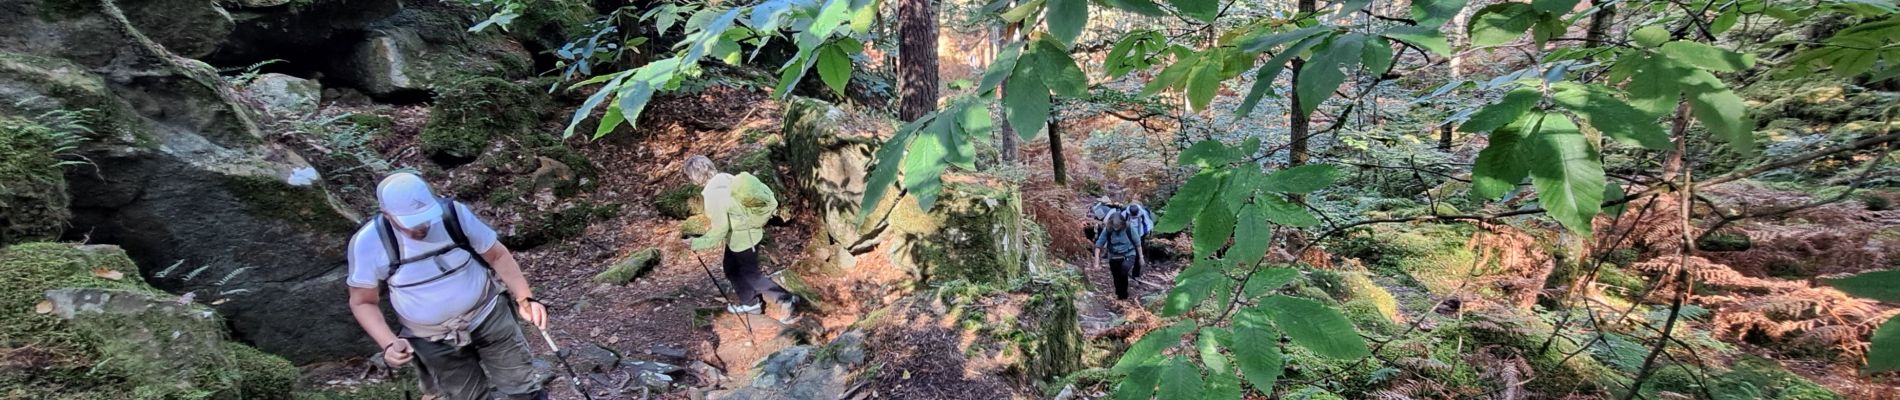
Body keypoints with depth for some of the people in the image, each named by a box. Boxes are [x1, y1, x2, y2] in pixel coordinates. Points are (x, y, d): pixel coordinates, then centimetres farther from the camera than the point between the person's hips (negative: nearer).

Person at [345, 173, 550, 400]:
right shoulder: (368, 243, -16)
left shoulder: (454, 213, -17)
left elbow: (497, 254, -7)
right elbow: (363, 302, -4)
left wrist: (525, 298, -19)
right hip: (434, 340, 0)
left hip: (487, 314, 0)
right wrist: (388, 343, -20)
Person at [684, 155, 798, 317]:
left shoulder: (713, 194, -31)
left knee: (751, 275, 11)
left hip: (742, 238, -9)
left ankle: (786, 299, 19)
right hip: (748, 231, 9)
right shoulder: (725, 178, -6)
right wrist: (714, 225, 19)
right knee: (730, 267, 26)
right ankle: (750, 301, 42)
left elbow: (720, 230, -25)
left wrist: (696, 243, -15)